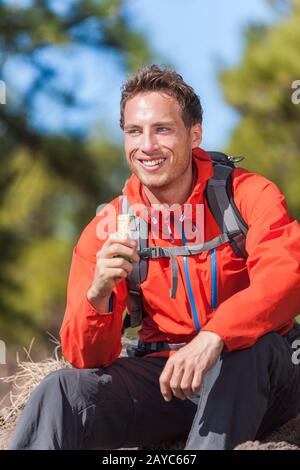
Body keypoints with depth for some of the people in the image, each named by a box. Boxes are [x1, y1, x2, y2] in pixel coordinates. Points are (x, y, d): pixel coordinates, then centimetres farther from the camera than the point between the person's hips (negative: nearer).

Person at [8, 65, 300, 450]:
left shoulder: (247, 195, -7)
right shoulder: (106, 229, 0)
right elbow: (87, 359, -4)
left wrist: (213, 338, -44)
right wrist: (98, 296, -26)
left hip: (255, 375, -1)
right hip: (164, 376, 2)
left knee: (248, 346, -35)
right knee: (60, 392, -23)